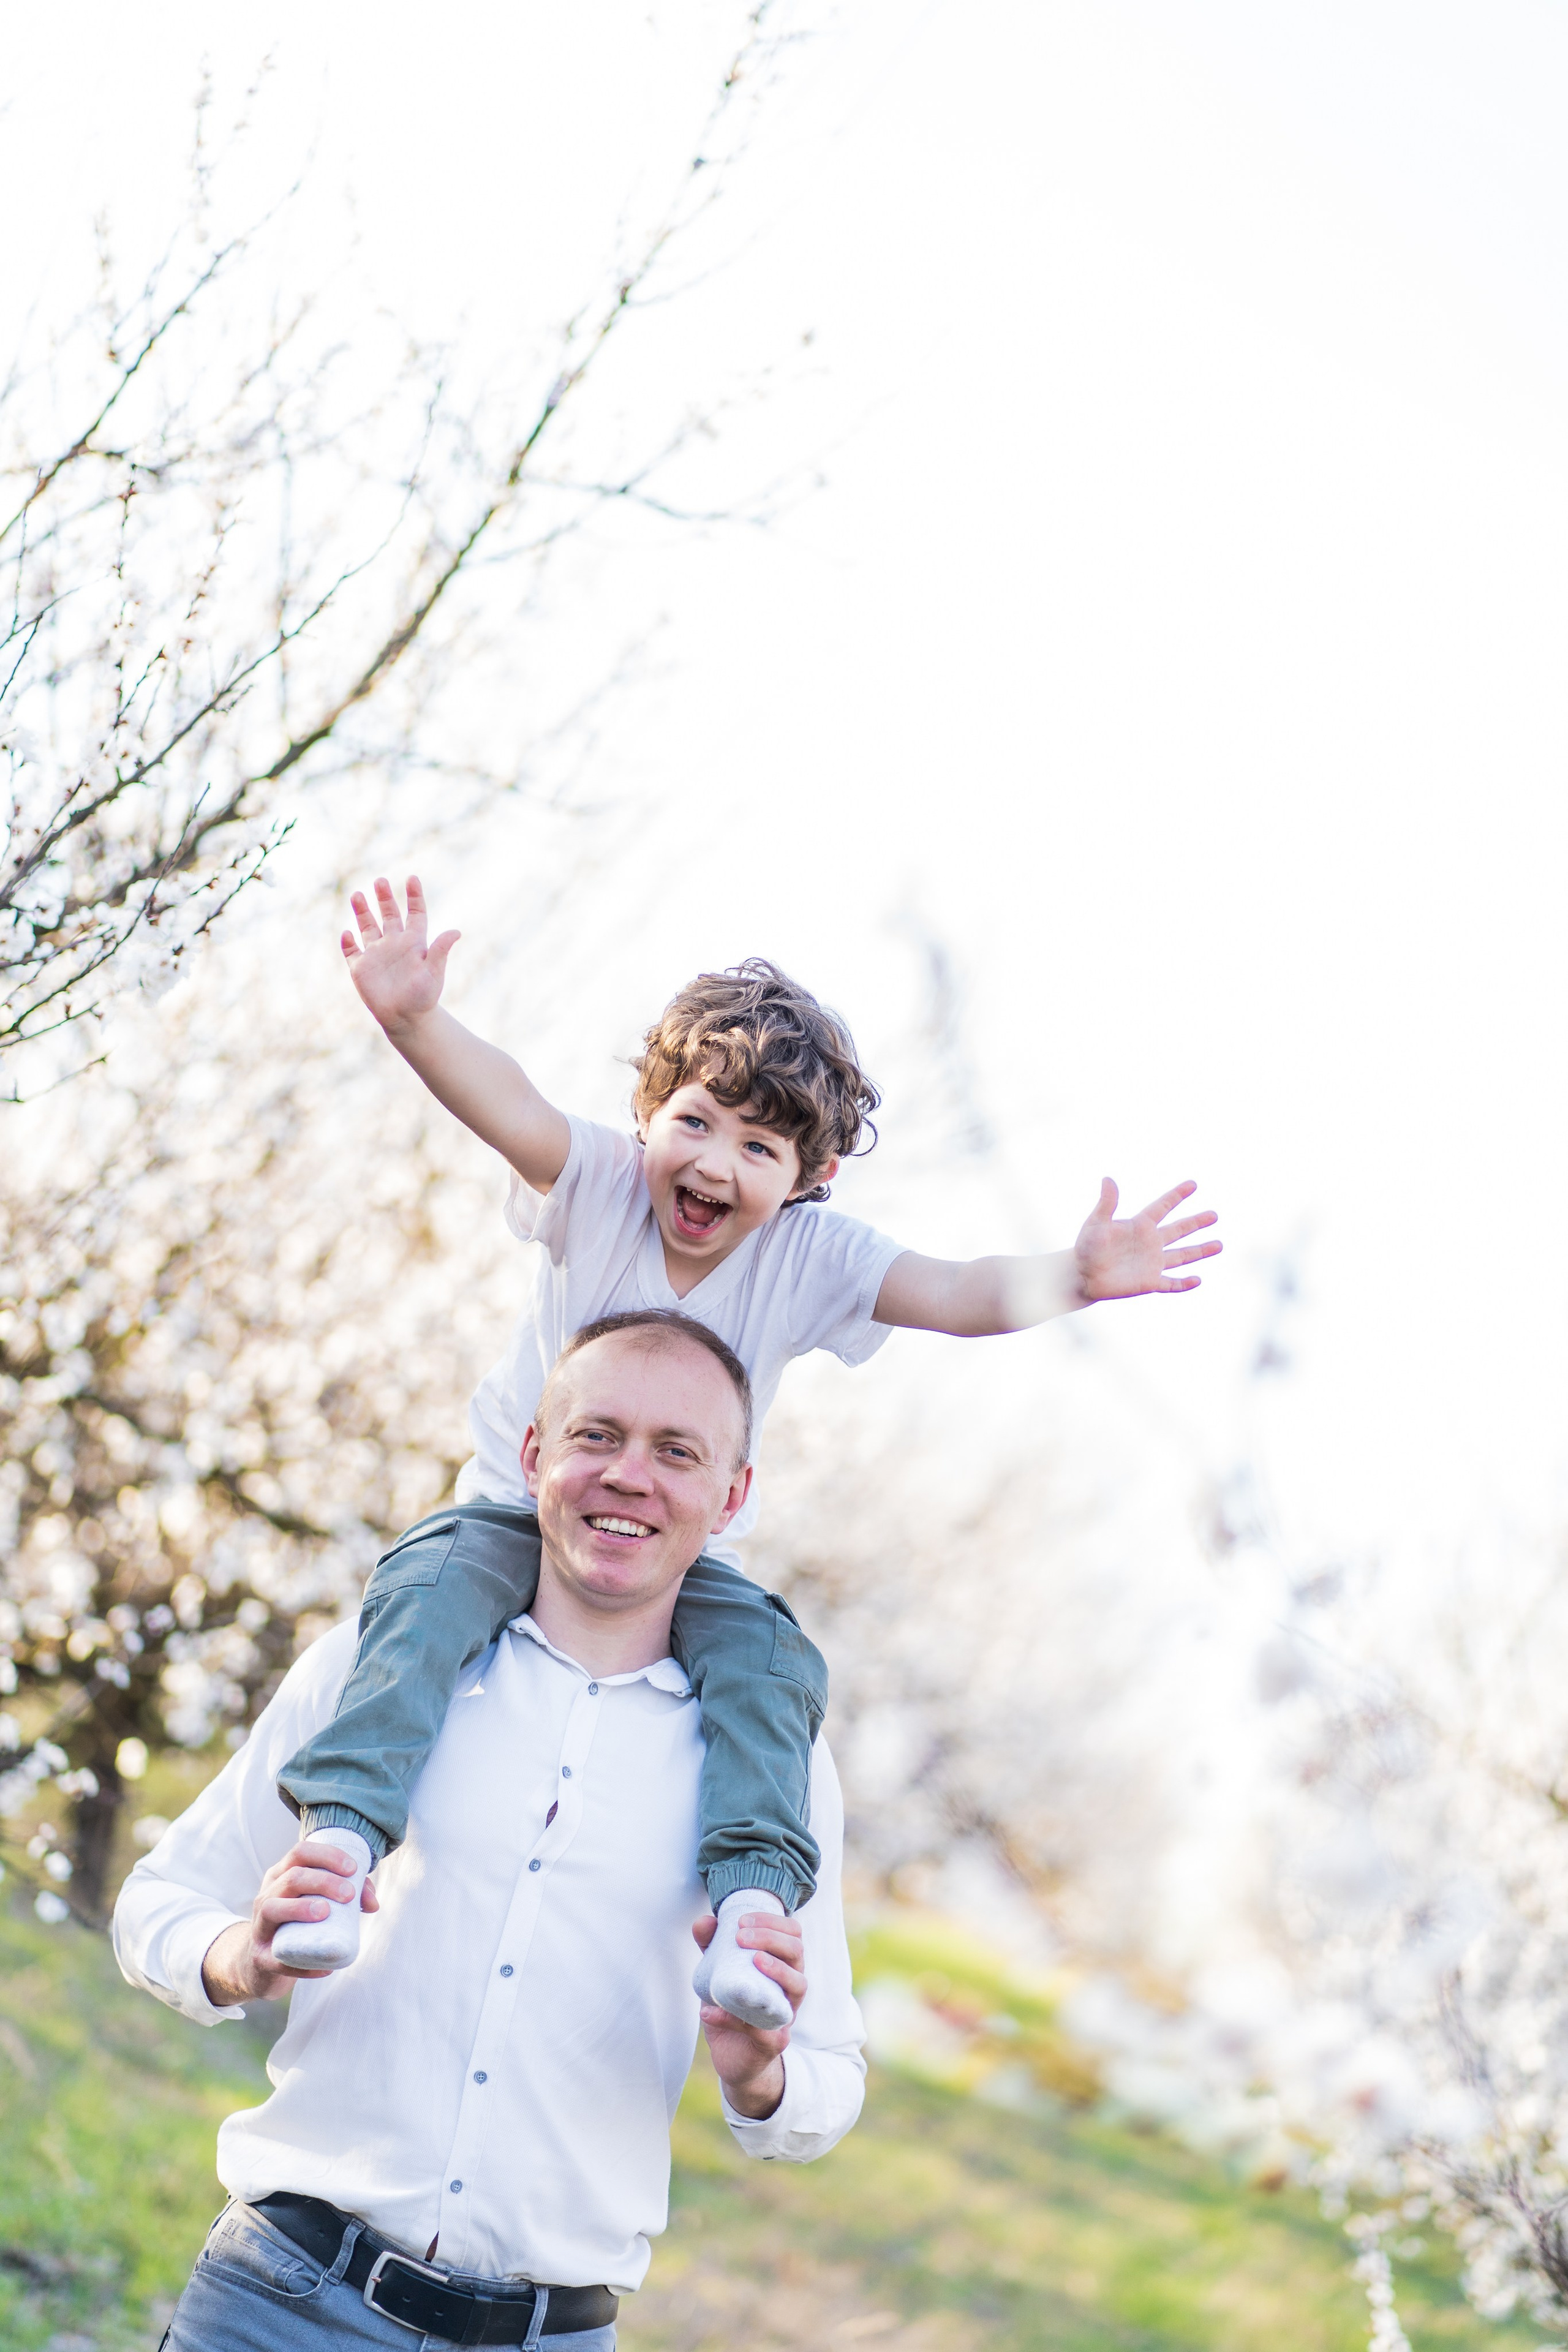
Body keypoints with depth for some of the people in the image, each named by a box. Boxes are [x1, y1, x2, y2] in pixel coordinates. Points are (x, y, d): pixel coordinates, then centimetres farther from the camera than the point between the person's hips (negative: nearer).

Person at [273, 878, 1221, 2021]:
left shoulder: (810, 1258, -10)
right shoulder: (599, 1186, -14)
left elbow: (961, 1293, -23)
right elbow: (508, 1103, -34)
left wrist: (1070, 1280, -45)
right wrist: (416, 1019, -55)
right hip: (516, 1510, -1)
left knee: (769, 1659, -25)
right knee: (429, 1595, -30)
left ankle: (752, 1905, -32)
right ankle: (340, 1837, -38)